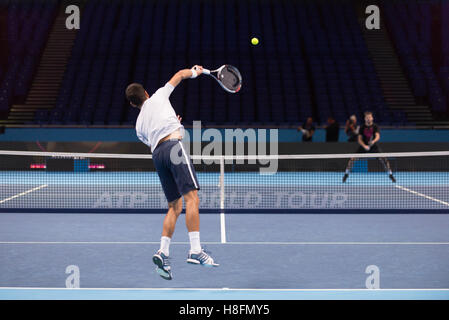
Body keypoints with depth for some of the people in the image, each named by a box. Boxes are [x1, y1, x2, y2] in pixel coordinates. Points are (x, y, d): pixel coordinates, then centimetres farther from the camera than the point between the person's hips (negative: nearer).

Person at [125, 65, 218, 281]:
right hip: (174, 144, -5)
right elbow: (179, 75, 29)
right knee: (191, 198, -13)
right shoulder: (158, 96, 20)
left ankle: (163, 252, -2)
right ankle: (195, 250, -25)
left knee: (174, 206, 11)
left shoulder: (139, 124, 28)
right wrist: (195, 71, 48)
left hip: (157, 154, 6)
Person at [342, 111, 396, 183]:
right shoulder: (362, 127, -3)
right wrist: (364, 146, -24)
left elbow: (378, 136, -21)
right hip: (363, 146, 1)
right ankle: (346, 174, 3)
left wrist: (374, 141, -44)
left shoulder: (375, 127, -6)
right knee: (352, 159, -15)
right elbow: (359, 139, -6)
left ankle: (390, 175, 0)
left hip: (373, 146, -1)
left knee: (384, 159, -16)